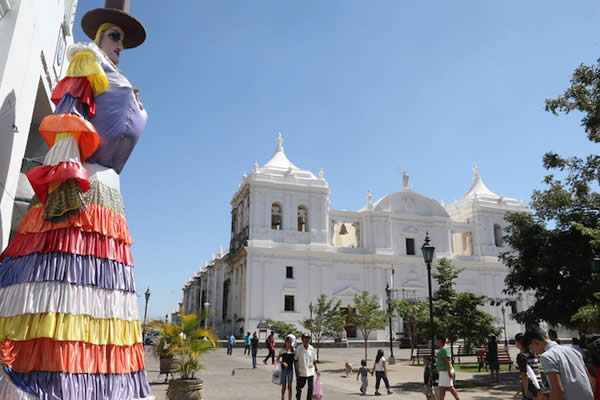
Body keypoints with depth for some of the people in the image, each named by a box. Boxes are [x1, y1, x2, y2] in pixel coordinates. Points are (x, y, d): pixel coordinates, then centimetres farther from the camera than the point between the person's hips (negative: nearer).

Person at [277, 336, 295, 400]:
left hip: (290, 370, 1)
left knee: (289, 386, -2)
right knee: (284, 386, 8)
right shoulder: (282, 350, -6)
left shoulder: (293, 350, -2)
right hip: (283, 370, -1)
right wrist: (283, 362, -22)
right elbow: (277, 360, -4)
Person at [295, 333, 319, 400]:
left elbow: (314, 360, 10)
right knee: (299, 388, 11)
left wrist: (316, 369, 8)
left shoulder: (312, 349, 0)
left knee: (310, 388, -1)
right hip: (301, 372, -2)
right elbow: (295, 360, -2)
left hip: (310, 372, 2)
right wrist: (296, 370, -7)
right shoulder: (299, 348, -8)